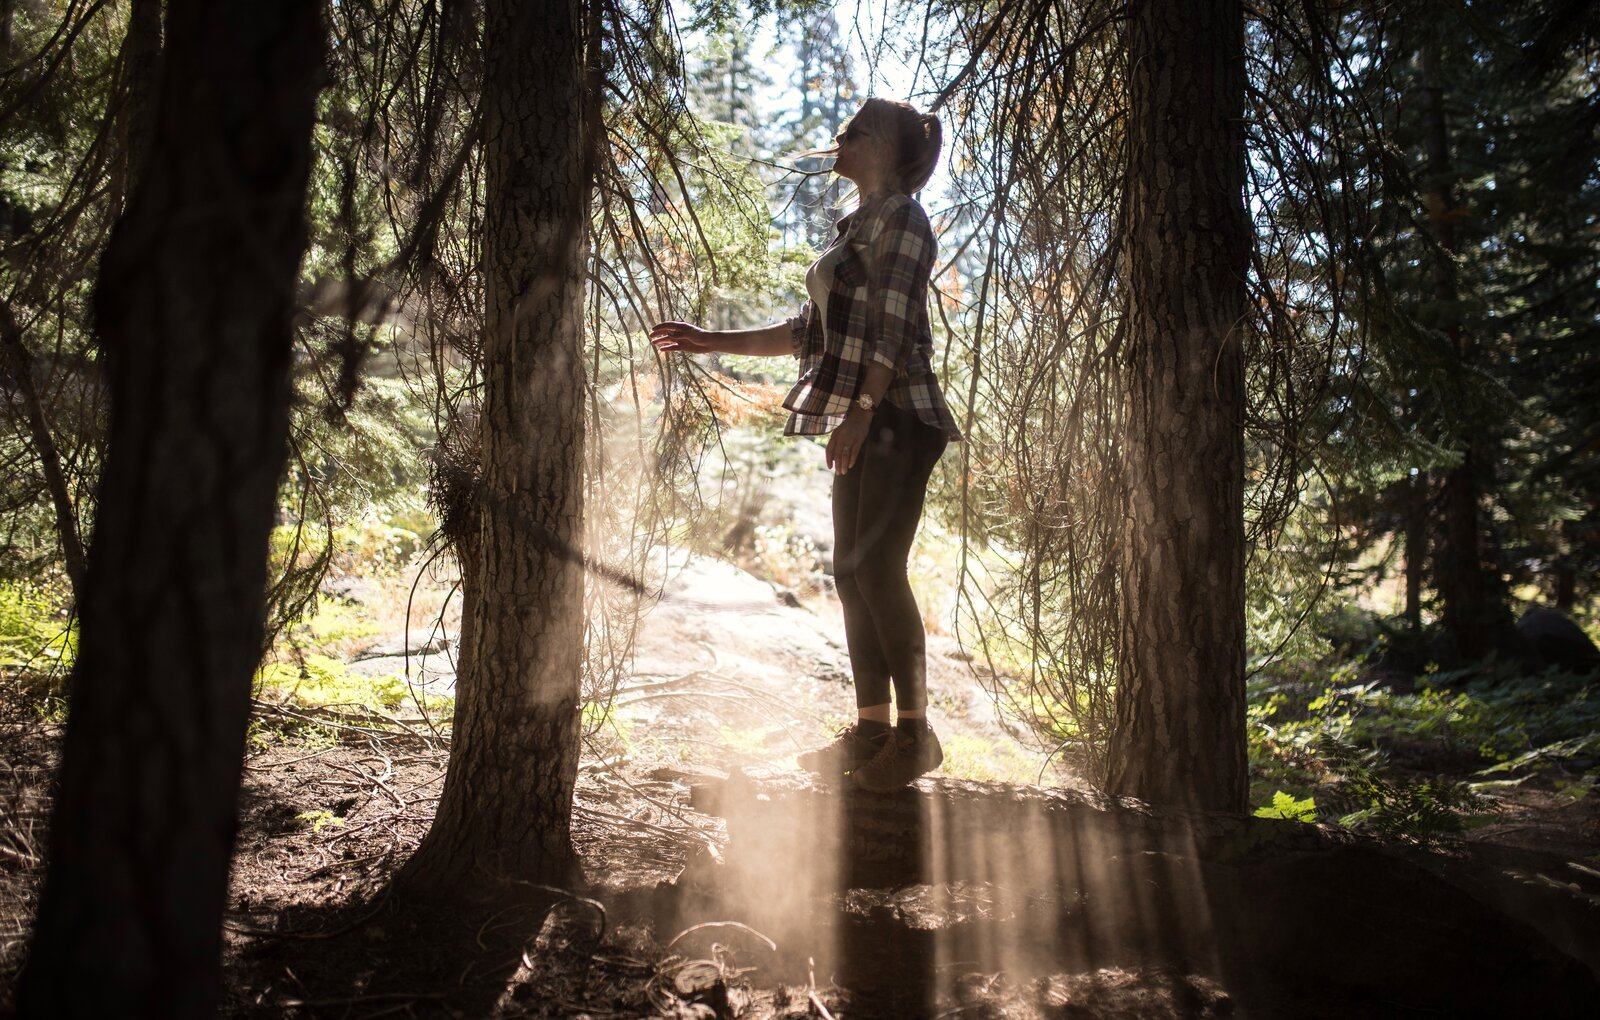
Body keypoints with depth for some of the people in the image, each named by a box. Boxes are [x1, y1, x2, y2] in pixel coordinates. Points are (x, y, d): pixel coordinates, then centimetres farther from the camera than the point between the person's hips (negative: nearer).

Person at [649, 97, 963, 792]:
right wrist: (710, 342, 25)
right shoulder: (859, 225, 24)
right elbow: (807, 332, 25)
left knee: (878, 569, -12)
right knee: (853, 572, 6)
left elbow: (894, 326, -15)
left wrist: (859, 412, -22)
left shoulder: (900, 217, -3)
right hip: (864, 426, 9)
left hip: (894, 419, -9)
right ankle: (870, 726, 12)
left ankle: (914, 732, -5)